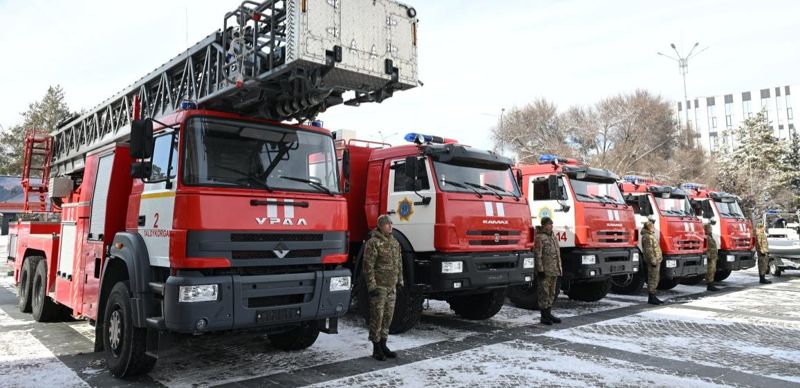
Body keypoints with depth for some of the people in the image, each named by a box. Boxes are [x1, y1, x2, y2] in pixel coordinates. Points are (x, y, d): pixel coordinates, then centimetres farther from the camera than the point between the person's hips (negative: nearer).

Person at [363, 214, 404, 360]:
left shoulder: (395, 242, 13)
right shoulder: (373, 243, -11)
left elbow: (399, 263, 20)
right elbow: (368, 266, -14)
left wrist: (400, 281, 16)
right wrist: (372, 286, -17)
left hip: (392, 287, 7)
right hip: (379, 286, -7)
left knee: (388, 315, 11)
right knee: (377, 316, -2)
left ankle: (383, 345, 23)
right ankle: (376, 348, 8)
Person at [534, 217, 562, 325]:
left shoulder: (553, 237, 16)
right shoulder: (540, 238, -10)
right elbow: (537, 255, -15)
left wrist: (559, 269, 17)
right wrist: (540, 270, -19)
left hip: (554, 271, 8)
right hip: (545, 271, -8)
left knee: (551, 293, 14)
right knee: (544, 293, -3)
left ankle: (548, 314, 23)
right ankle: (544, 316, 4)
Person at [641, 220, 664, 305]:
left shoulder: (651, 235, 19)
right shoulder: (647, 237, -16)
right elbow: (648, 250, -22)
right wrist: (653, 261, -24)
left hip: (657, 259, 11)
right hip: (653, 260, -11)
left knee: (656, 279, 14)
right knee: (653, 279, -8)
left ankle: (653, 297, 21)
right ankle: (651, 298, -4)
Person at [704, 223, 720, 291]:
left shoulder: (710, 237, 20)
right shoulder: (706, 237, -15)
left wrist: (716, 255, 26)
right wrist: (708, 256, -27)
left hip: (714, 257, 11)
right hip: (710, 258, -11)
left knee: (712, 271, 13)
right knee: (709, 271, -9)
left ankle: (711, 285, 18)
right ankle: (709, 286, -6)